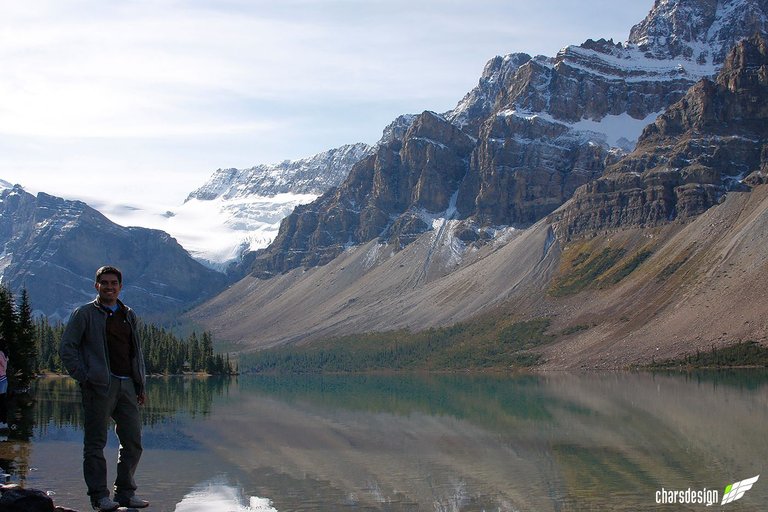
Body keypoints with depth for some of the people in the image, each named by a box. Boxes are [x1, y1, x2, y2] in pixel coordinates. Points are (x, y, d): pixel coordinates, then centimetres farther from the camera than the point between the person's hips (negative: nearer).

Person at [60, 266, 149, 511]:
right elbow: (66, 348, -1)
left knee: (133, 441, 5)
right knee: (96, 442, -1)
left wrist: (141, 385, 15)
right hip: (99, 386, -5)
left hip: (127, 385, 5)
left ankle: (126, 492, 15)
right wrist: (83, 377, -10)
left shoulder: (129, 316, 18)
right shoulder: (84, 314, 2)